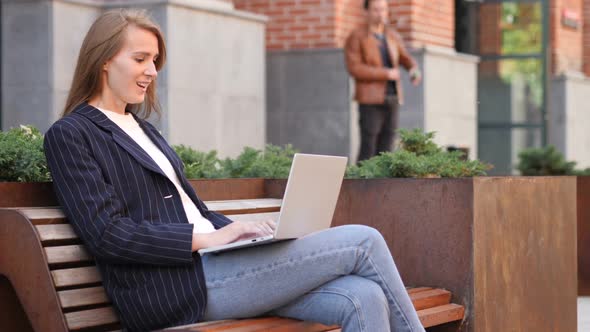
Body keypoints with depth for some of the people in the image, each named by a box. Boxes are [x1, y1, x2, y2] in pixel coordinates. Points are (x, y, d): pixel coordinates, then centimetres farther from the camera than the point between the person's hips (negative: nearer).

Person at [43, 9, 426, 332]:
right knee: (365, 242, -13)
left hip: (209, 263, 8)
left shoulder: (144, 130, 24)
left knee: (363, 298, -17)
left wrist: (243, 230, 3)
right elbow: (107, 233, -13)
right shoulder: (70, 135, -1)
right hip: (171, 289, -8)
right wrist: (208, 238, -17)